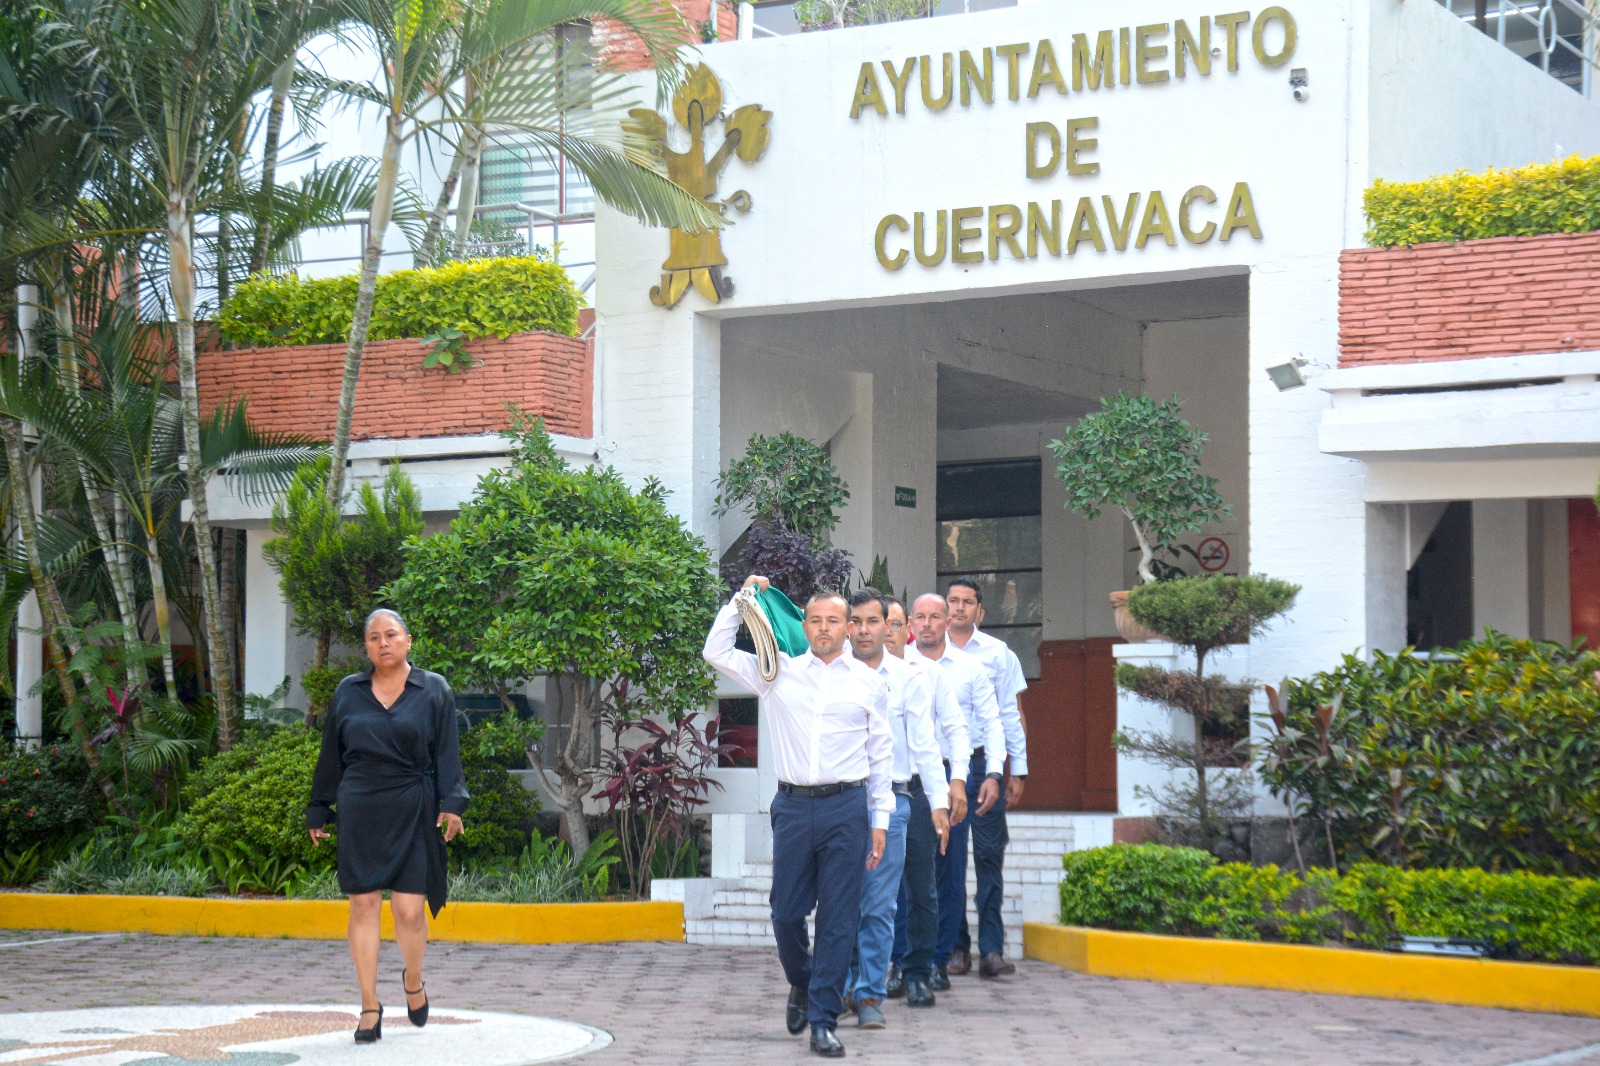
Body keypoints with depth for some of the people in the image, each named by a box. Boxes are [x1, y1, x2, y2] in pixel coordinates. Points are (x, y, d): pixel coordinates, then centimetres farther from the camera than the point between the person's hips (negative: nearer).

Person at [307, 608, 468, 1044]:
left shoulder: (434, 691, 5)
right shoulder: (348, 692, 11)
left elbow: (447, 753, 2)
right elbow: (330, 756, 15)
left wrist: (451, 804, -10)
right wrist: (318, 811, 14)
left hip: (412, 814, -2)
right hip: (359, 814, 2)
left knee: (409, 910, -6)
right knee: (363, 906, 0)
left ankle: (413, 981, 24)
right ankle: (370, 1007, 8)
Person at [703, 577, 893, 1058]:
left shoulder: (870, 683, 9)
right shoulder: (779, 672, 10)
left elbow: (881, 755, 11)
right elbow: (717, 652, 8)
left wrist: (880, 819, 7)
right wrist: (742, 598, 7)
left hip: (846, 807, -1)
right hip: (793, 806, 1)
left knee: (838, 918, -2)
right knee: (786, 913, 4)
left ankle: (823, 1019, 5)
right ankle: (801, 984, 33)